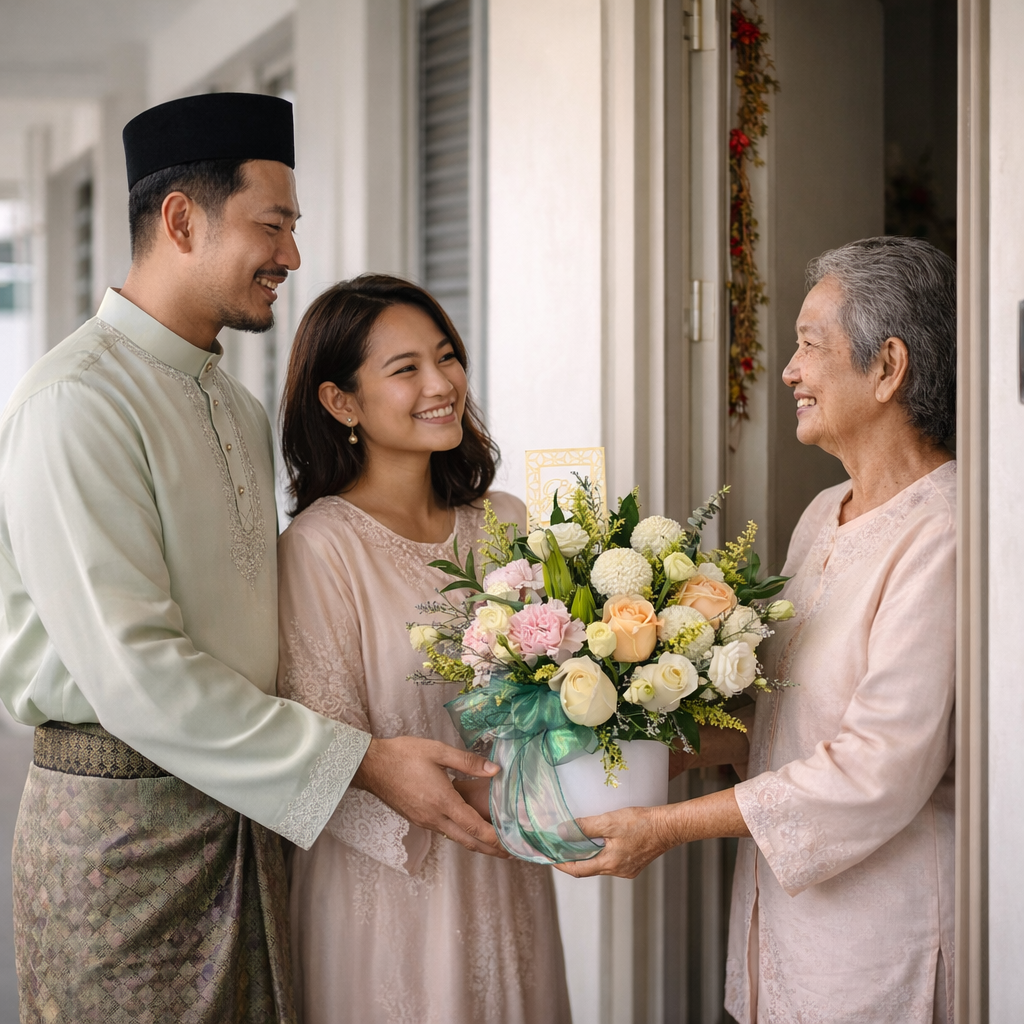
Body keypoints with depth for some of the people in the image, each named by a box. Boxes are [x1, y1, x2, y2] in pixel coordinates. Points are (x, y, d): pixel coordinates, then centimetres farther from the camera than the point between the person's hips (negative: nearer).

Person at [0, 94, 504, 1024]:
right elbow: (131, 669, -23)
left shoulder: (238, 407, 14)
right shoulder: (80, 401, -16)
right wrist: (363, 763, -20)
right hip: (123, 817, -8)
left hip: (245, 806, 8)